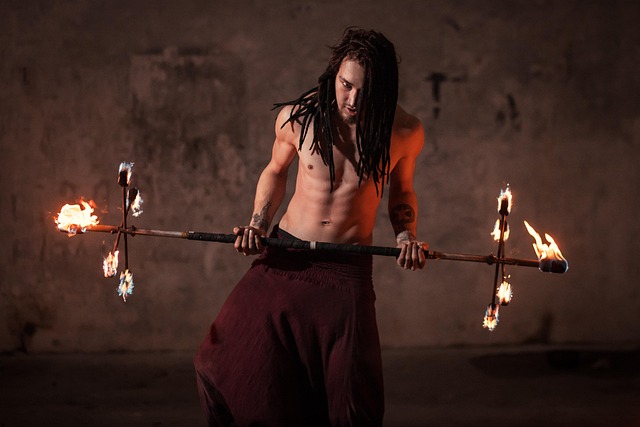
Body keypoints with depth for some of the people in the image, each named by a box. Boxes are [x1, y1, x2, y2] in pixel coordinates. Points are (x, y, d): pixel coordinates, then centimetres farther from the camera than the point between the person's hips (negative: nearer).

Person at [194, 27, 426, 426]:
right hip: (285, 259, 1)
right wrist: (258, 225, 0)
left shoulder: (405, 132, -7)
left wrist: (406, 236, -5)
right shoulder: (297, 116, -7)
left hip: (347, 272, -1)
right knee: (224, 366, -4)